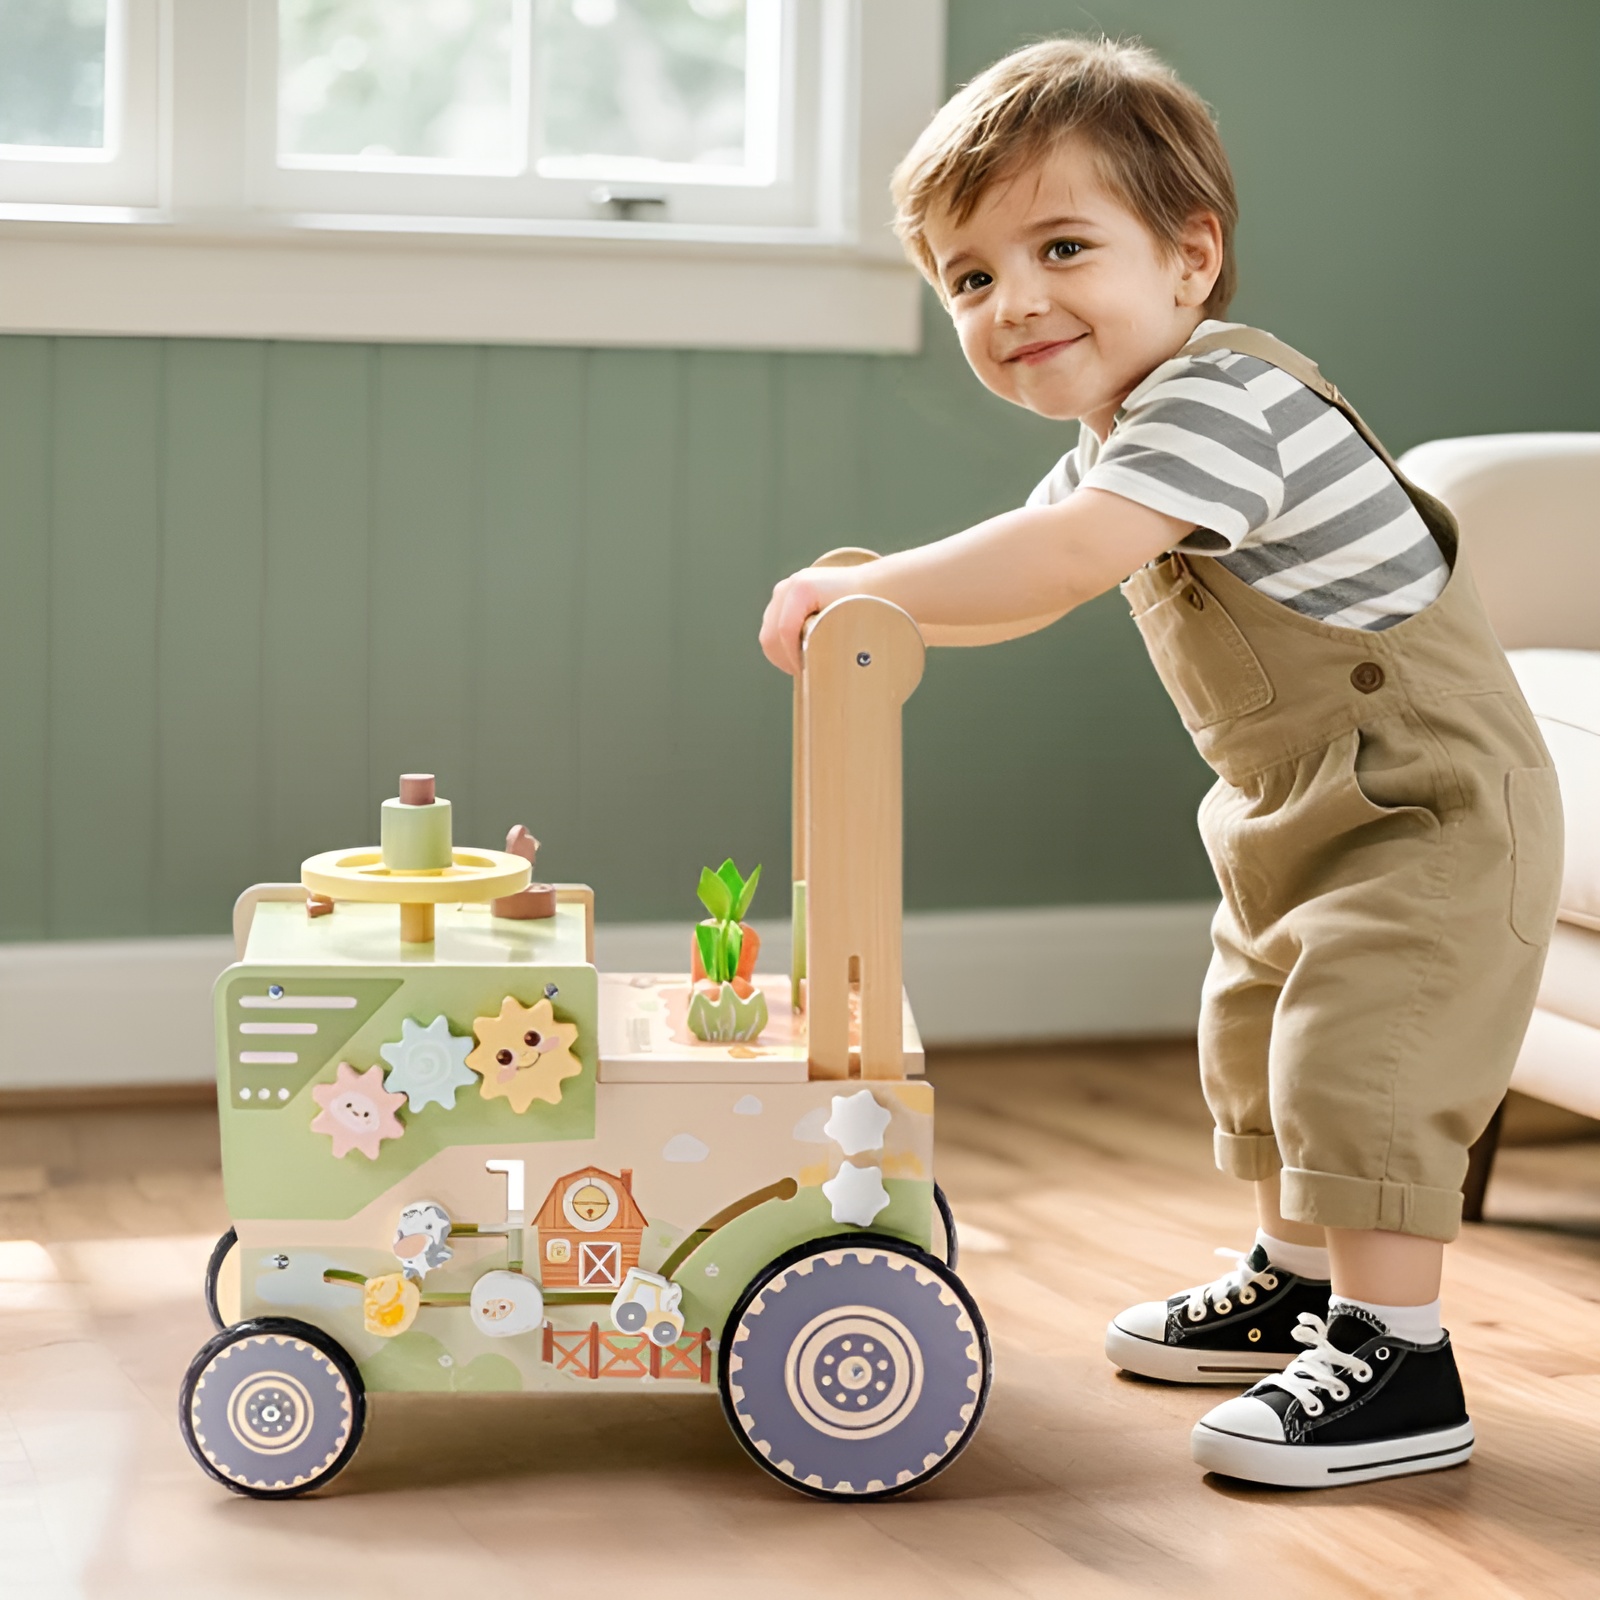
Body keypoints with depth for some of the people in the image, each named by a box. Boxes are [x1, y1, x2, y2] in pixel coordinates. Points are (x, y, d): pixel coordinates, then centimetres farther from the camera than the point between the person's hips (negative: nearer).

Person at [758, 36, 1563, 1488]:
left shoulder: (1223, 393, -27)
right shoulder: (1112, 445, 7)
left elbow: (1069, 555, -39)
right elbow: (1023, 589, 16)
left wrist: (863, 590, -34)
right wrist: (871, 600, 0)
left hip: (1433, 805, -11)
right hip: (1300, 816, 11)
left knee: (1357, 1055, -16)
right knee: (1258, 1041, 21)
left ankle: (1399, 1367, -7)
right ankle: (1298, 1286, 39)